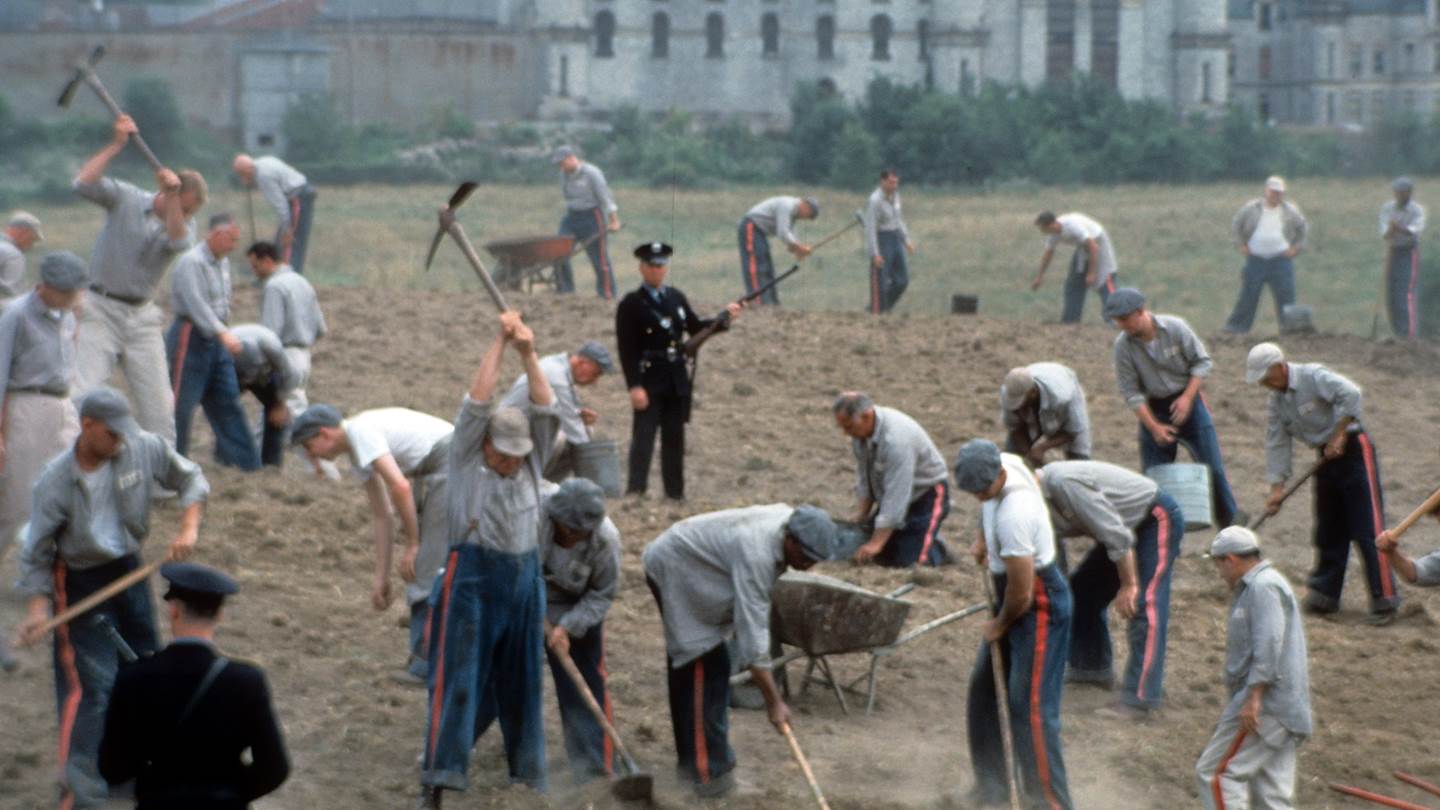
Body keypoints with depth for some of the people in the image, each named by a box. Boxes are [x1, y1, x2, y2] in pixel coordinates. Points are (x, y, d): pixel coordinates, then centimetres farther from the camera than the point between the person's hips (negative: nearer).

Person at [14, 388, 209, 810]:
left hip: (129, 570, 5)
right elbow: (36, 553, -12)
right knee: (91, 683, -13)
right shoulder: (55, 482, -20)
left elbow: (190, 479, 3)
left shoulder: (145, 449, -12)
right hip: (81, 582, -5)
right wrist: (38, 604, -22)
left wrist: (188, 528, -11)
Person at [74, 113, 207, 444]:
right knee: (83, 389, -14)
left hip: (142, 317, 4)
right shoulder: (125, 199, -3)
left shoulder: (184, 224, 5)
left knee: (158, 399, 3)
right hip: (102, 310, -4)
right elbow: (83, 184, -18)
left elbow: (179, 242, -19)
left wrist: (171, 197, -29)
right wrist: (116, 144, -20)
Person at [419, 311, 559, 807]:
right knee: (458, 681, -8)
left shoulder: (531, 463, 11)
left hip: (525, 577, 4)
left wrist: (529, 355, -9)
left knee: (521, 683, 9)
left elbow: (546, 411, 0)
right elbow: (478, 402, -8)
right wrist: (499, 345, -8)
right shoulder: (465, 459, 2)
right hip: (472, 576, -4)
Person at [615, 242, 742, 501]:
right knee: (643, 438, -9)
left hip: (677, 381, 6)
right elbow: (626, 350, -11)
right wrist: (634, 387, -19)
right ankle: (636, 492, -12)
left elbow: (696, 327, 20)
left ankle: (675, 493, 18)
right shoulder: (631, 305, -6)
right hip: (649, 381, -6)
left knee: (674, 439, 11)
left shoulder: (676, 298, 12)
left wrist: (725, 317, 4)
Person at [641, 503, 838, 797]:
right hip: (675, 571, -9)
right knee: (707, 669, -12)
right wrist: (774, 701, -32)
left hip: (686, 565, 9)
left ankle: (692, 758, 29)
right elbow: (752, 633, -36)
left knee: (688, 668, 18)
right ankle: (708, 771, -8)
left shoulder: (790, 520, -11)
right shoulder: (755, 554, -38)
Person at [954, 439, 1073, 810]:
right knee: (983, 691, 15)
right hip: (1012, 595, 10)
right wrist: (983, 539, 13)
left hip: (1039, 603, -10)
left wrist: (1000, 625, -7)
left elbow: (1021, 590, -27)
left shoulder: (1014, 515, -34)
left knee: (1030, 707, -11)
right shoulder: (1004, 463, -7)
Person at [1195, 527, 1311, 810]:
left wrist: (1254, 698, -24)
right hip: (1282, 709, 10)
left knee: (1215, 772, -10)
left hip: (1265, 704, -10)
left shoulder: (1263, 587, -10)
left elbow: (1269, 645, -21)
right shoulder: (1253, 587, 23)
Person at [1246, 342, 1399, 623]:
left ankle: (1384, 599, -9)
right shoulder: (1276, 402, 6)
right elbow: (1276, 444, 7)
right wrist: (1277, 486, 0)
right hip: (1326, 459, 8)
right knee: (1328, 531, 10)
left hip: (1353, 450, -8)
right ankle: (1324, 593, 19)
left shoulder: (1313, 376, -17)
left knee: (1368, 529, -10)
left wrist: (1339, 436, -25)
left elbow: (1350, 394, -29)